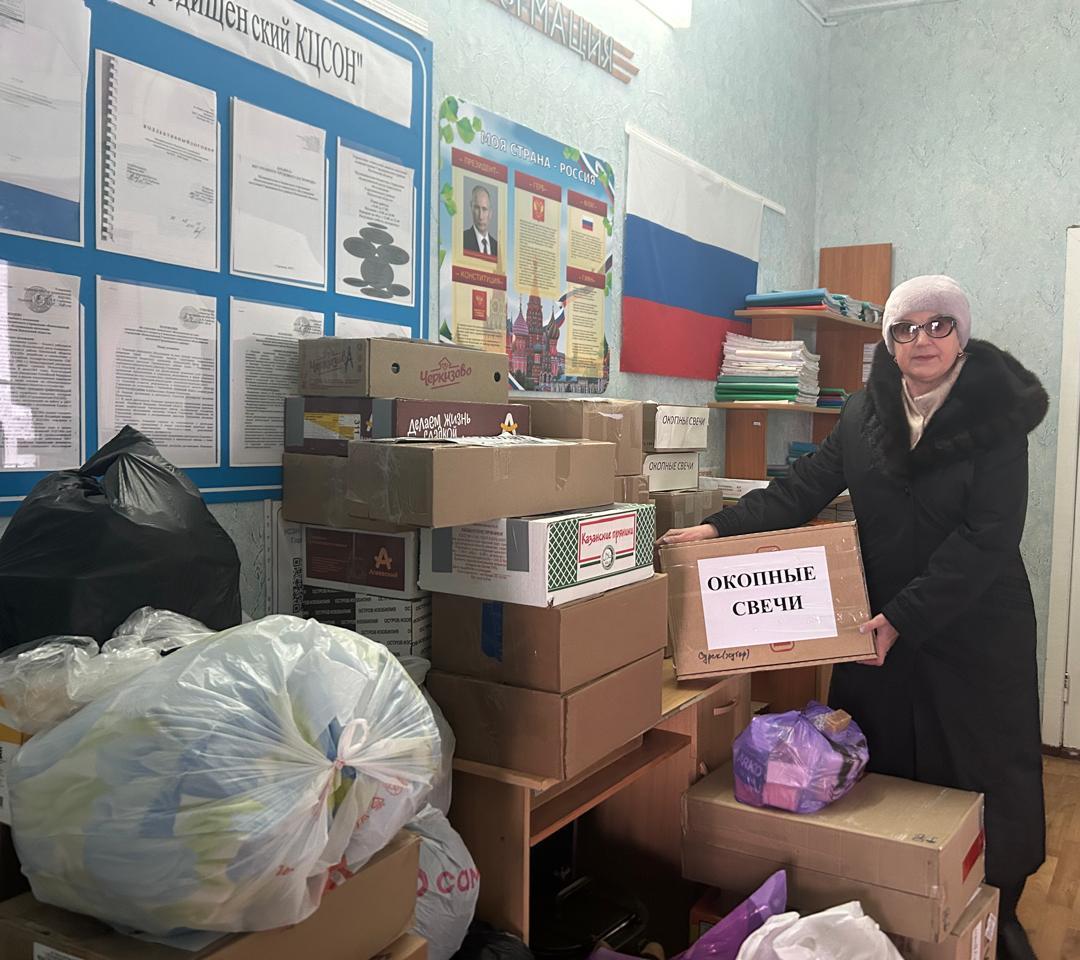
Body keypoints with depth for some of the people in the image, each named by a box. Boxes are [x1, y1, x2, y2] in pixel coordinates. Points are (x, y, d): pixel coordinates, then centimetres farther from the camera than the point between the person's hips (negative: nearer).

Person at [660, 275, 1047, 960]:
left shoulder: (997, 419, -10)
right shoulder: (868, 411, 3)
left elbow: (986, 538, -17)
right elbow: (806, 486, -1)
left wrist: (904, 617, -22)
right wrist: (721, 528, -13)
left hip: (975, 628, -3)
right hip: (880, 623, 3)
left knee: (981, 776, 6)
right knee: (877, 775, 9)